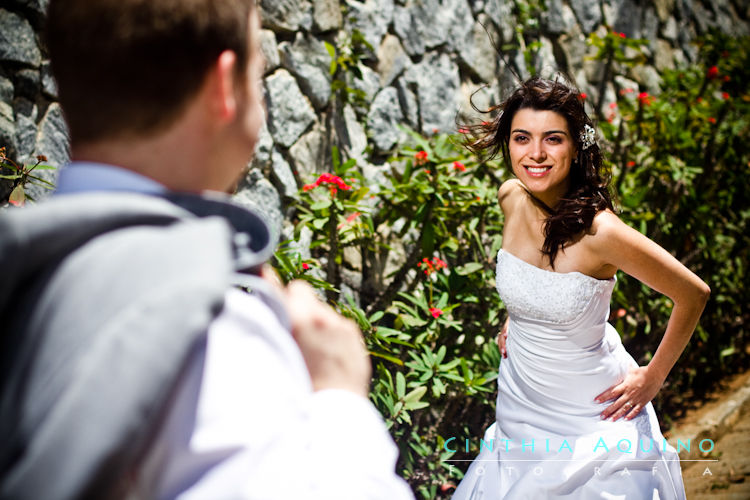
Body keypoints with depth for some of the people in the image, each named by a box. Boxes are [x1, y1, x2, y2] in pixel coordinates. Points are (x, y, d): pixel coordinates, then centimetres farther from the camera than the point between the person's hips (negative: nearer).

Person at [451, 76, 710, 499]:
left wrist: (654, 376, -9)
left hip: (592, 412, -5)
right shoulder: (511, 198, -11)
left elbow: (694, 295, -17)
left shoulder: (600, 230, -29)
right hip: (519, 399, 5)